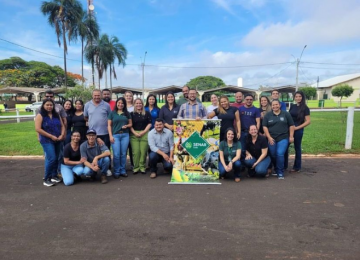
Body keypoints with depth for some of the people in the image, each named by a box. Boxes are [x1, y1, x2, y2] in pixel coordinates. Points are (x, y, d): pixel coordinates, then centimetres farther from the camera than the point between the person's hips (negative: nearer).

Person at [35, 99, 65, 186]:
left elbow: (62, 126, 12)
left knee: (56, 159, 9)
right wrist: (51, 136, -15)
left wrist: (62, 135, -7)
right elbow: (38, 129, -13)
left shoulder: (56, 115, 10)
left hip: (58, 140, 6)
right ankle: (46, 179, 0)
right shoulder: (40, 115, -5)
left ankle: (54, 176, 23)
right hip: (47, 141, -5)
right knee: (51, 159, -13)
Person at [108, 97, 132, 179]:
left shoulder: (127, 113, 11)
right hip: (115, 135, -2)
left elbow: (131, 124, 14)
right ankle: (116, 172, 7)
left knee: (123, 154, 5)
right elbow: (109, 125, 3)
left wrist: (126, 126, -8)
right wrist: (111, 136, -6)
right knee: (116, 154, -5)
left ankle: (123, 171, 16)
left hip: (125, 135, 2)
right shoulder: (112, 113, 5)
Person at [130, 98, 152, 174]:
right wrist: (134, 133, -8)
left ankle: (142, 167, 6)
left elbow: (149, 124, 3)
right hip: (134, 135, 1)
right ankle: (136, 167, 5)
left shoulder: (147, 113, 9)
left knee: (143, 152, -4)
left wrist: (143, 132, -8)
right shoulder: (132, 114, 11)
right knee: (135, 152, -4)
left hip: (145, 134, 0)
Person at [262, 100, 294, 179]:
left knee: (280, 154, -14)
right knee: (273, 155, 6)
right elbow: (265, 127, 1)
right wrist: (269, 137, -6)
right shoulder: (268, 115, 5)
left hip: (283, 138, -2)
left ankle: (280, 173, -1)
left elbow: (291, 125, 5)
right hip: (271, 139, 2)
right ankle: (276, 170, 27)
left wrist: (291, 136, -1)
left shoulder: (286, 114, 3)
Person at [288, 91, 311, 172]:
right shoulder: (292, 106, 10)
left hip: (298, 130, -4)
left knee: (297, 147, 6)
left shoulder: (305, 108, -3)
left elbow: (308, 121, -8)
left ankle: (297, 167, 18)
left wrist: (297, 127, -13)